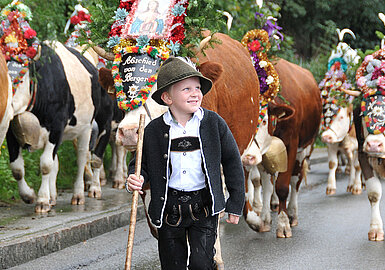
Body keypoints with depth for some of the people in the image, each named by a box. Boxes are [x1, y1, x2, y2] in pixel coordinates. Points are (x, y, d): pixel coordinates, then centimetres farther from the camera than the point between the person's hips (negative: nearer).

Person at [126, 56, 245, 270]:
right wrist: (136, 178, -14)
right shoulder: (154, 130, -3)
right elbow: (143, 163, 10)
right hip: (168, 208, 1)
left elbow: (232, 162, 4)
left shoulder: (214, 124, -4)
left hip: (203, 206, -1)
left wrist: (235, 204, 5)